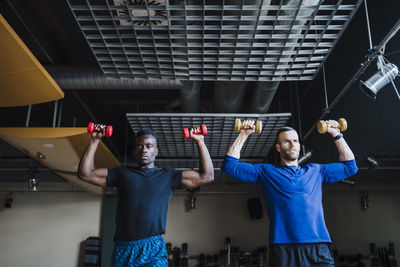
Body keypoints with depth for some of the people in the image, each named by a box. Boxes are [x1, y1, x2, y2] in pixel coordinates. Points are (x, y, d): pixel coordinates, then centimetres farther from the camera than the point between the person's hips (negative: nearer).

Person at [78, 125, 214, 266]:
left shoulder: (168, 176, 11)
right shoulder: (122, 173, 15)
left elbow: (206, 176, 7)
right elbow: (85, 173, 12)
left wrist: (200, 142, 4)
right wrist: (95, 140, 9)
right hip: (122, 249, 2)